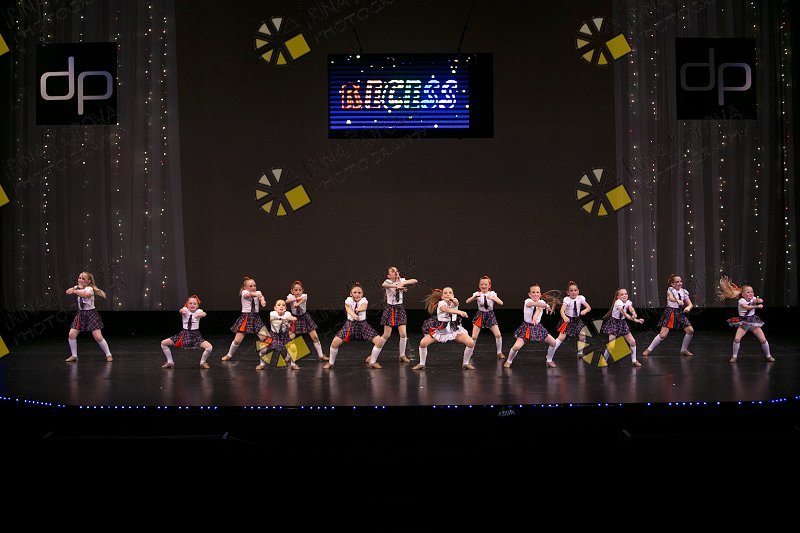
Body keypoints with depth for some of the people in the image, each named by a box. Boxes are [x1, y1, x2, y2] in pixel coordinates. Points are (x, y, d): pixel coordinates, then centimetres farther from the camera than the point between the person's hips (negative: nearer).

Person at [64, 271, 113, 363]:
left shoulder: (89, 289, -14)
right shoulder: (77, 287, 8)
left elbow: (86, 294, -36)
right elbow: (68, 292, -6)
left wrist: (75, 291, -28)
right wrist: (77, 287, -19)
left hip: (91, 314, -6)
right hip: (80, 314, 6)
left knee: (98, 336, -10)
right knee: (72, 334, -5)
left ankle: (108, 355, 3)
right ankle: (74, 356, 10)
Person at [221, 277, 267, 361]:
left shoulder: (258, 292, 6)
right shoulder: (244, 292, -5)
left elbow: (261, 297, -17)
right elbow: (250, 294, -29)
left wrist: (262, 301, -43)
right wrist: (257, 295, -51)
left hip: (256, 318, 3)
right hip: (245, 317, -3)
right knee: (237, 340, -2)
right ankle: (229, 355, 22)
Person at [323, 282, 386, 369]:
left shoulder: (364, 300, -5)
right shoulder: (348, 300, -6)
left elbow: (364, 307, -30)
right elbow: (348, 309, -28)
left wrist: (359, 309, -56)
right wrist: (354, 315, -51)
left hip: (363, 324, 1)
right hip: (350, 324, -1)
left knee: (379, 341, -14)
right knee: (335, 342, -17)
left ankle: (372, 362, 7)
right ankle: (331, 363, 8)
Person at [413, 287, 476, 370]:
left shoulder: (454, 302, -3)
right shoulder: (441, 303, -16)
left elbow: (456, 303, -29)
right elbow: (447, 310, -37)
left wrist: (452, 299, -53)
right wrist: (460, 312, -54)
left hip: (454, 329, 3)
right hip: (440, 329, -3)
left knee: (471, 343, -15)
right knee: (423, 343, -18)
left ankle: (465, 363, 8)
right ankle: (421, 364, 5)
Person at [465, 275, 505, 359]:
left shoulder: (492, 293, -6)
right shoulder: (477, 294, -6)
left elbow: (501, 303, -17)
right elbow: (467, 302, -15)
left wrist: (492, 298, -30)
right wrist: (474, 297, -30)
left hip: (490, 315, 0)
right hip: (480, 315, 0)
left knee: (498, 335, -8)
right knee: (474, 337, -7)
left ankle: (499, 353, 12)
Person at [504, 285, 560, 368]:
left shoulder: (542, 302, -4)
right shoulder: (527, 301, -15)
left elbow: (539, 309, -27)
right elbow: (535, 304, -39)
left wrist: (535, 317, -49)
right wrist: (546, 306, -55)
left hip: (537, 327, 4)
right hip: (527, 327, -4)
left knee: (553, 342, -3)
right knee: (516, 346, -18)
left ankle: (549, 361, 20)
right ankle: (509, 361, 9)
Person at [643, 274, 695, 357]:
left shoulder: (684, 292, 9)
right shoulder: (670, 290, -5)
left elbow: (690, 304, 9)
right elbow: (671, 298, -26)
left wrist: (688, 307, -13)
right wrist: (678, 301, -44)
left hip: (680, 313, 6)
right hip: (670, 312, -6)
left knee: (690, 330, -3)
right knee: (663, 334, -13)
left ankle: (684, 350, 16)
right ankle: (649, 349, 2)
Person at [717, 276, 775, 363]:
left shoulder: (753, 299, 0)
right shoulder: (741, 301, -12)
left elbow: (760, 301, -20)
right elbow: (747, 307, -31)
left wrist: (759, 300, -41)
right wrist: (757, 306, -30)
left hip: (754, 321, 3)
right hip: (743, 322, -3)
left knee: (763, 340, -4)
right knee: (737, 338, -21)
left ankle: (769, 356, 19)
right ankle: (734, 356, -3)